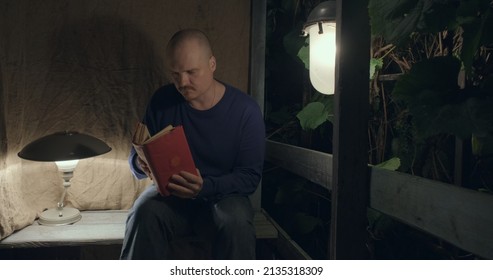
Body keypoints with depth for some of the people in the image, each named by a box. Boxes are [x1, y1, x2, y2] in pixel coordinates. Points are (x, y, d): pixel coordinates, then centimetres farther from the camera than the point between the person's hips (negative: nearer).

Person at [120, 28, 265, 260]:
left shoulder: (245, 110, -11)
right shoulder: (162, 101, -3)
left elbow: (250, 176, -11)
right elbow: (136, 156, 5)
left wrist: (205, 187, -29)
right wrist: (141, 164, -21)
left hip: (222, 196, -1)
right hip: (170, 195, 2)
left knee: (236, 221, -34)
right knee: (145, 212, -30)